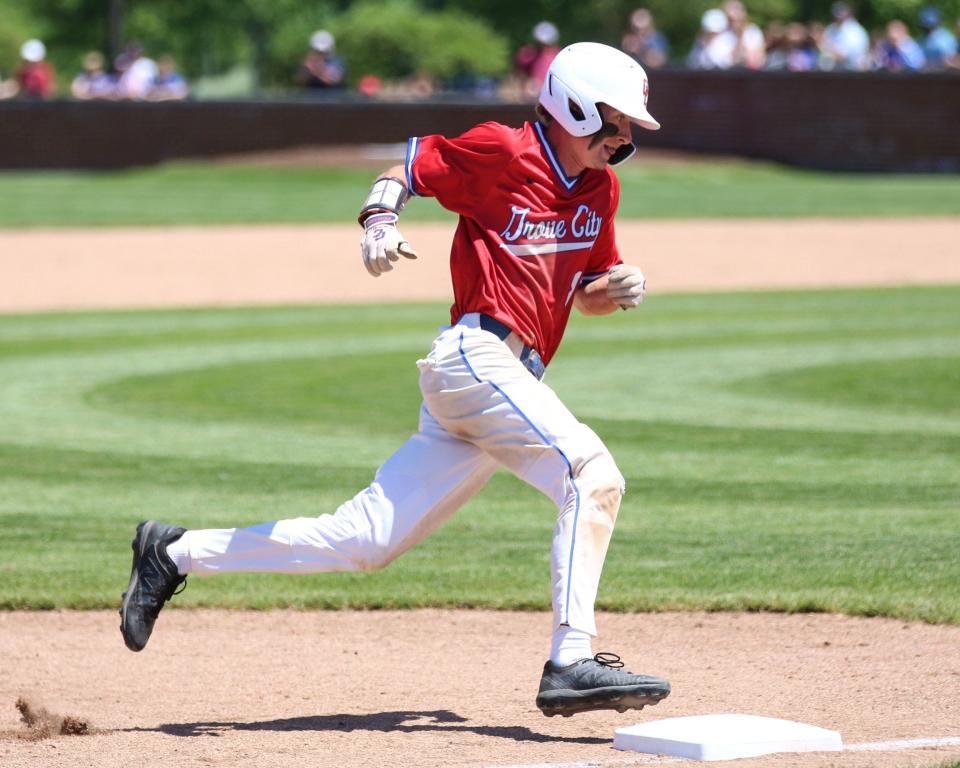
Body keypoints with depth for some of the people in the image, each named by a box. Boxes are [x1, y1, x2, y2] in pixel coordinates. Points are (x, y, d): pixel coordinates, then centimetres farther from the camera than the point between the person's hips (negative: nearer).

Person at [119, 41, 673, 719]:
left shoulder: (601, 189, 18)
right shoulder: (502, 151, -4)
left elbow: (588, 295, 25)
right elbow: (411, 165, 4)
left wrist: (617, 288, 3)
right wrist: (380, 223, -15)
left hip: (510, 380, 8)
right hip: (478, 353, -8)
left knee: (367, 540, 6)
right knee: (593, 476, -22)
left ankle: (174, 554, 14)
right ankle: (572, 661, -27)